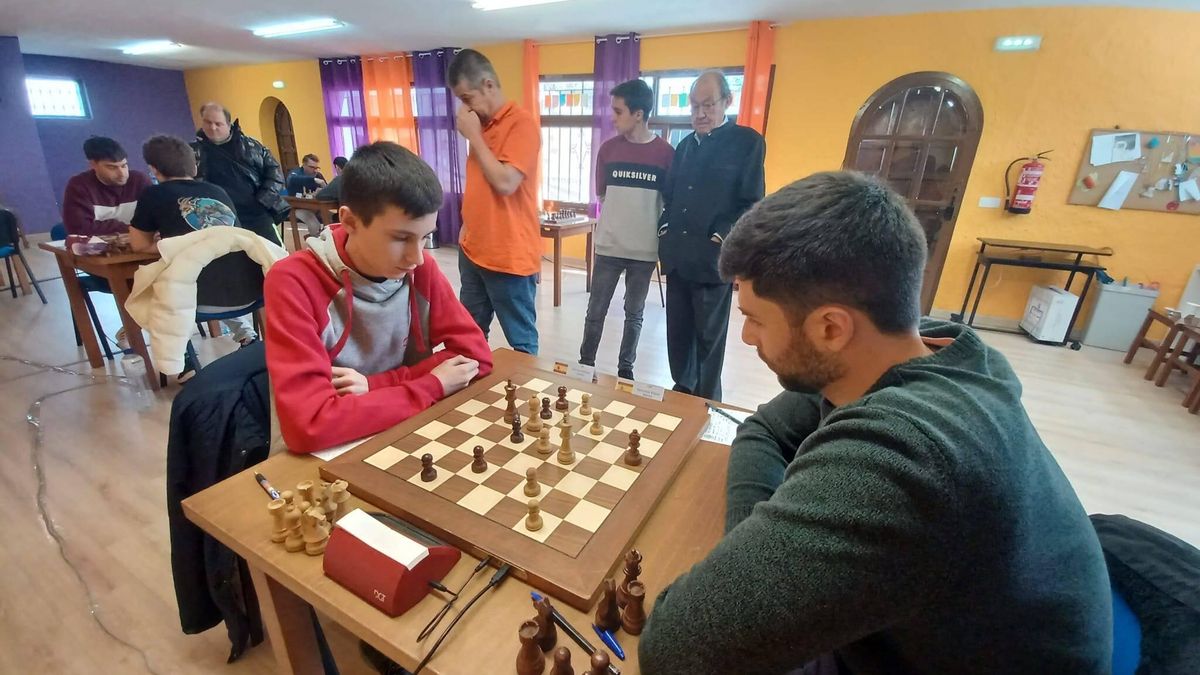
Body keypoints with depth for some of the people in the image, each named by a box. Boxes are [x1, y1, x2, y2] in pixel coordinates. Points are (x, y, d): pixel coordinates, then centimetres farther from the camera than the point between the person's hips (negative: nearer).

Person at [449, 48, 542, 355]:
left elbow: (505, 182, -22)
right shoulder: (481, 124, 14)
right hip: (473, 251, 9)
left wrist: (473, 135, -11)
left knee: (521, 342, 3)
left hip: (510, 258, -8)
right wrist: (468, 224, 14)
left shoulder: (522, 124, -11)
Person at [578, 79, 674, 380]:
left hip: (645, 248, -1)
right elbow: (602, 195, 8)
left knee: (634, 314, 11)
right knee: (596, 312, 5)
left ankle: (625, 368, 26)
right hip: (609, 246, 1)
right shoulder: (608, 149, 2)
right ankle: (585, 365, 22)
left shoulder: (666, 153, -3)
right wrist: (626, 213, -1)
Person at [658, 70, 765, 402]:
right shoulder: (685, 145, 17)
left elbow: (752, 202, -6)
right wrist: (665, 229, 6)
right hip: (677, 256, 6)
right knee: (677, 333, 12)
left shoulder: (747, 141, -1)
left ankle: (707, 403, 19)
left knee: (709, 337, 4)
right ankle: (682, 393, 28)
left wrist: (721, 239, -14)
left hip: (713, 258, -6)